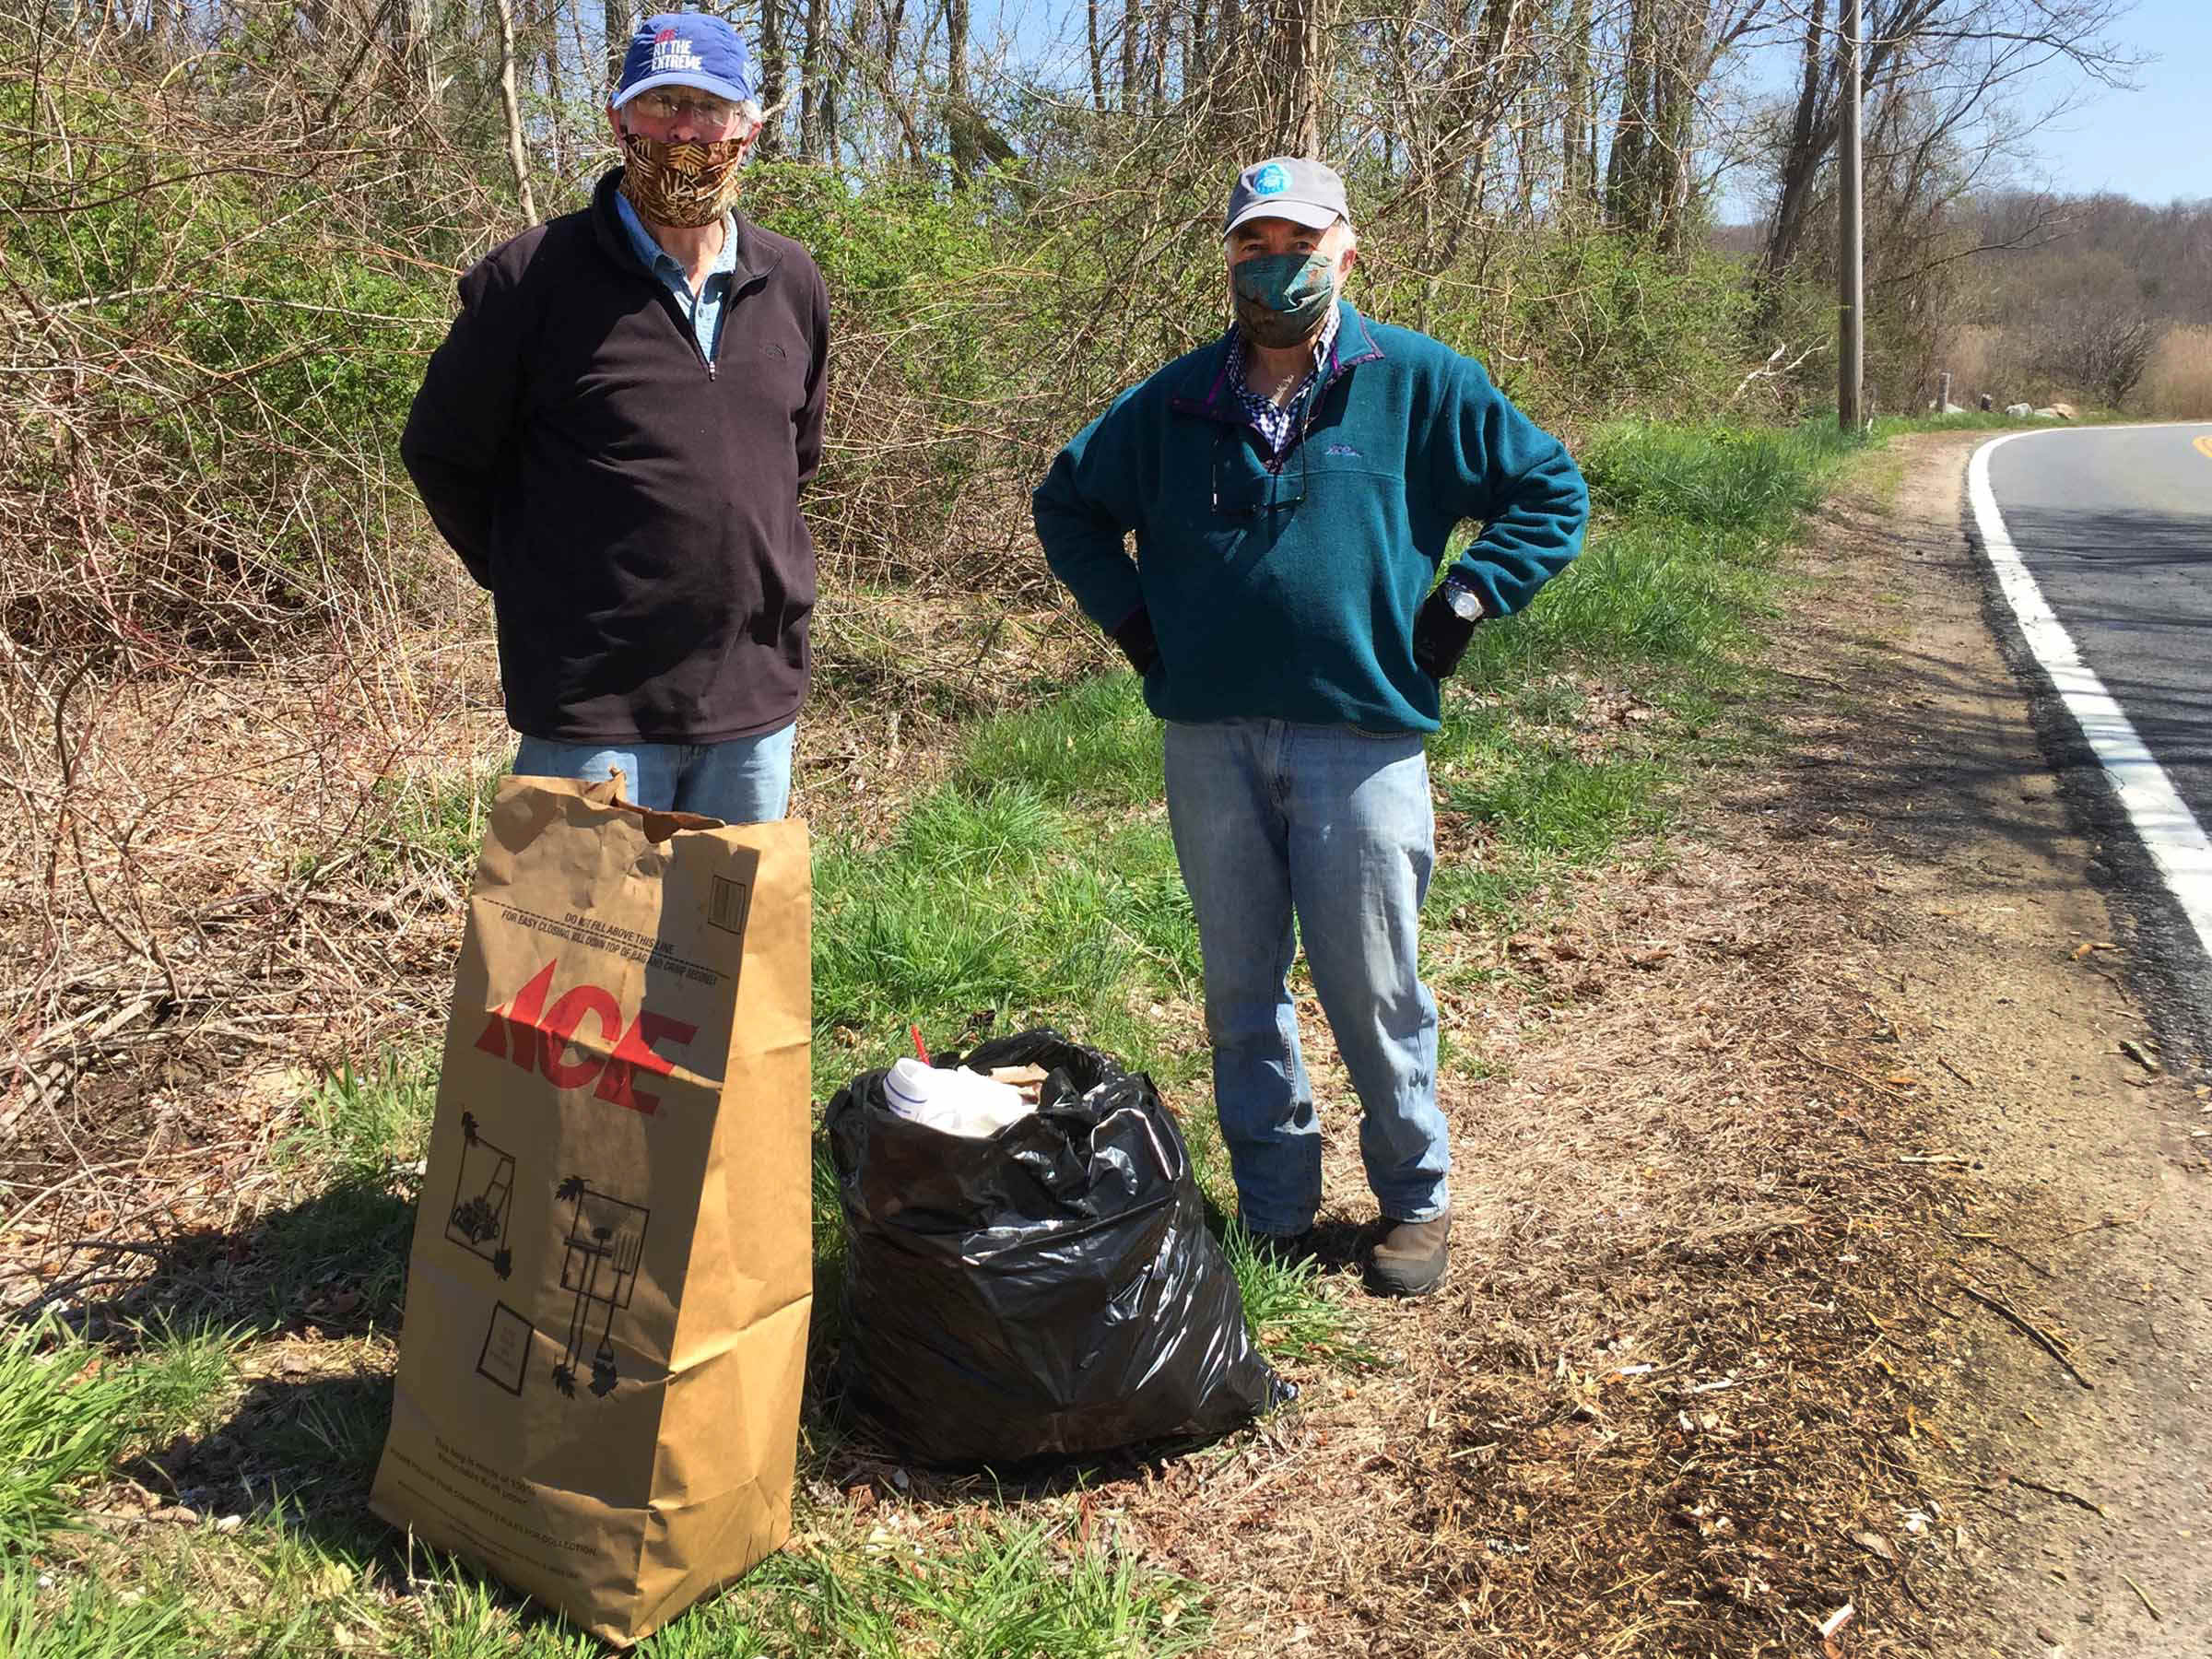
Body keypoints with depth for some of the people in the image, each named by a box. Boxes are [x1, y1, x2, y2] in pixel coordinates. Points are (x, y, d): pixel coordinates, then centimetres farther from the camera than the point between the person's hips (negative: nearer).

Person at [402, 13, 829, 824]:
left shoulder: (790, 282, 8)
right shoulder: (536, 274, -7)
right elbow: (442, 452, 1)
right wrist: (539, 586, 3)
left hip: (758, 703, 5)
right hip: (595, 706, -5)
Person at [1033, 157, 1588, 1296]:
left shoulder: (1420, 383, 1)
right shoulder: (1177, 401, 9)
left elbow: (1551, 492, 8)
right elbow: (1067, 500, 22)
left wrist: (1461, 603, -2)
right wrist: (1130, 616, 10)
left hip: (1360, 739, -3)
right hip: (1211, 741, 3)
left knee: (1373, 994, 4)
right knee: (1242, 994, 11)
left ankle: (1416, 1201, 25)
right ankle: (1272, 1211, 26)